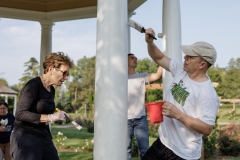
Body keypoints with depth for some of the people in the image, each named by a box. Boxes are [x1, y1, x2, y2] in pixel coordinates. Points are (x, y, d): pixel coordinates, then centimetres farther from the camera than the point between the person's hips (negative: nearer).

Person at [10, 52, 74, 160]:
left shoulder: (52, 90, 10)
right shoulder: (33, 85, -13)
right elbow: (20, 114, -21)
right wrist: (49, 117, -26)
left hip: (44, 138, 8)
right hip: (26, 138, -7)